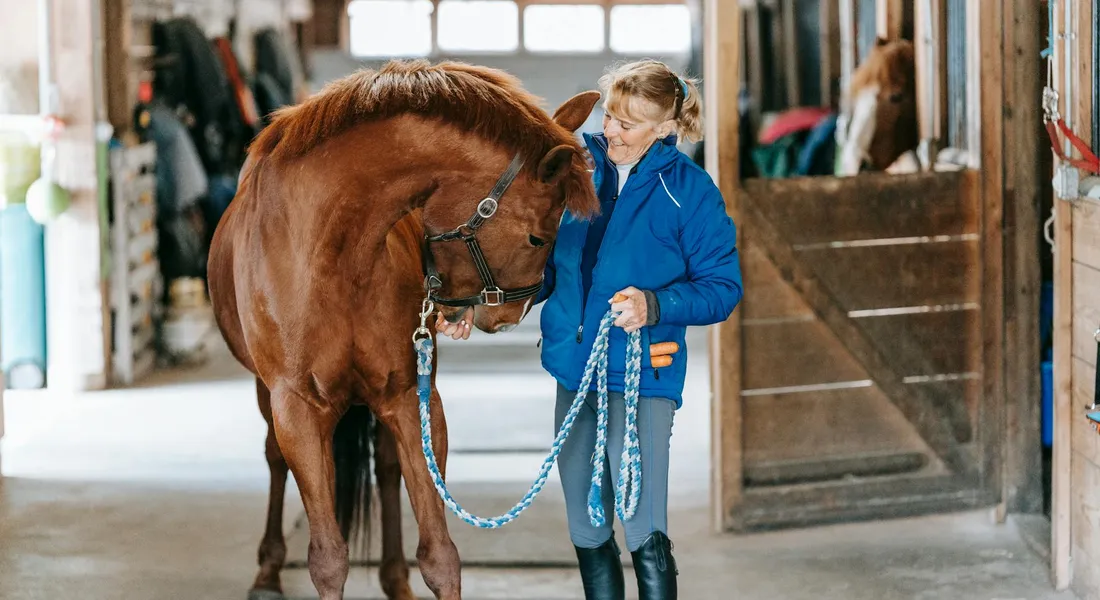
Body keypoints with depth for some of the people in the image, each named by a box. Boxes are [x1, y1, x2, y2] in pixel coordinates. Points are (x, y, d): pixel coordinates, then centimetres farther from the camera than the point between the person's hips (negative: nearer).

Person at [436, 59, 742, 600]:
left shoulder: (689, 189, -8)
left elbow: (723, 287, -7)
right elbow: (545, 264, 13)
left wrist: (655, 305, -23)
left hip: (642, 376, -5)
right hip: (576, 368, 5)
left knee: (645, 532, -10)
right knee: (586, 531, 14)